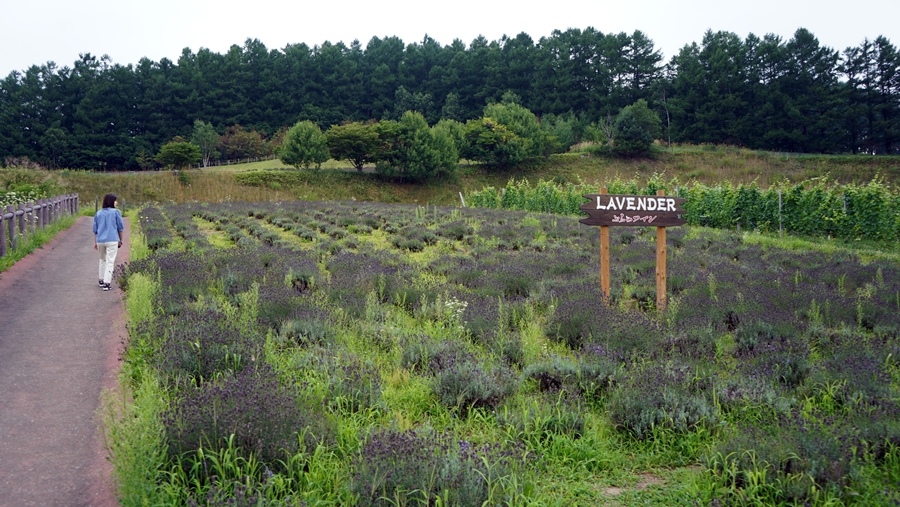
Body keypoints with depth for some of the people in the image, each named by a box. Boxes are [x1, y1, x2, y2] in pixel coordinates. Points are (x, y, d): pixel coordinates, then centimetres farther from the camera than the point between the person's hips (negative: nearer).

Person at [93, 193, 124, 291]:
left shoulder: (98, 213, 8)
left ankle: (101, 280, 27)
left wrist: (95, 242, 17)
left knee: (102, 260, 22)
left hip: (100, 241, 5)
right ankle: (106, 283, -8)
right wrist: (120, 240, 12)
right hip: (112, 240, -5)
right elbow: (120, 227, 1)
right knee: (110, 262, -2)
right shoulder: (116, 212, -4)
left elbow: (95, 230, 11)